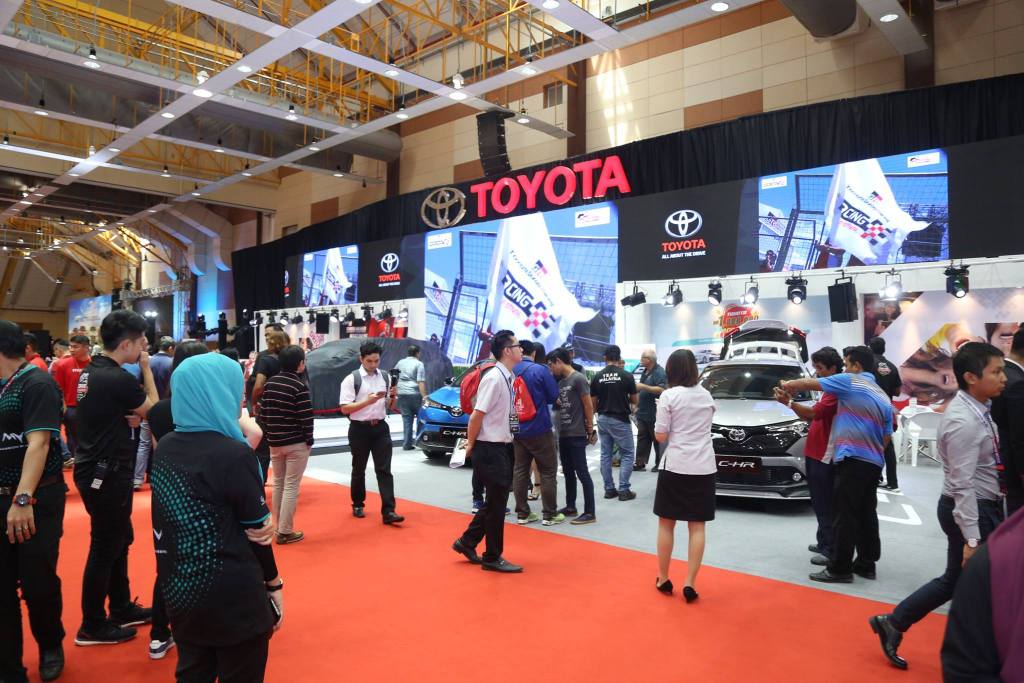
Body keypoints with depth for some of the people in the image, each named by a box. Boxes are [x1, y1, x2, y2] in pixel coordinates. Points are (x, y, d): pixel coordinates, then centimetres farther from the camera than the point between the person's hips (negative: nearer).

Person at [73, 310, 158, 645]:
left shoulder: (91, 371, 7)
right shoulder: (118, 378, -22)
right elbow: (152, 409, -7)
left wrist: (130, 415, -4)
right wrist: (146, 368, -4)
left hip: (97, 469, 10)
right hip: (106, 474, -10)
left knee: (119, 541, 19)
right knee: (105, 548, 3)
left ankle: (122, 608, 32)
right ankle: (92, 626, 17)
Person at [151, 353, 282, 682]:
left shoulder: (165, 448, 0)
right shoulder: (234, 454, -19)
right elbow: (257, 530, -13)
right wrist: (274, 584, 1)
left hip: (179, 591, 6)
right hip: (233, 599, -6)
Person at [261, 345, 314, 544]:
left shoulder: (270, 383, 5)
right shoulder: (299, 386, -15)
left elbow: (264, 412, 8)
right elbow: (306, 417, -16)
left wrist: (270, 434, 15)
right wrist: (309, 439, -5)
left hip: (275, 442, 7)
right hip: (296, 443, -6)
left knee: (278, 483, 17)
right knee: (291, 486, 0)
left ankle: (278, 526, 25)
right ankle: (285, 532, 3)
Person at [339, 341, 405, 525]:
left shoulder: (385, 377, 5)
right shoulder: (351, 379, -8)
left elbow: (390, 406, 12)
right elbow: (345, 408, -13)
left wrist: (392, 396, -10)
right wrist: (367, 401, -23)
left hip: (380, 427, 3)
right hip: (359, 429, -2)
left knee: (384, 469, -3)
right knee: (359, 469, 13)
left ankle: (388, 511, -4)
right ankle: (357, 505, 32)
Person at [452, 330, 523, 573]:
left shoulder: (509, 378, 7)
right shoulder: (494, 378, -21)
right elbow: (477, 415, -21)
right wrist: (470, 444, -10)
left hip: (503, 448, 9)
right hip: (490, 450, -9)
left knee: (496, 501, 18)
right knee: (497, 503, 3)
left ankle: (467, 543, 32)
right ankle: (493, 558, 19)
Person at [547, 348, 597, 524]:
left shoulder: (578, 379, -11)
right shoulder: (561, 381, 13)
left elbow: (588, 406, -10)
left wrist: (590, 430, -8)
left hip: (577, 435, -8)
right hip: (563, 435, 8)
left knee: (582, 473, -4)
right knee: (568, 472, 15)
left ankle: (590, 512, 1)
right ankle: (570, 506, 26)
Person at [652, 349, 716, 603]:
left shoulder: (668, 396, -8)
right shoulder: (706, 395, 8)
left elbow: (660, 436, -8)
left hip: (675, 466, -3)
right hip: (704, 468, 4)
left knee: (666, 523, 11)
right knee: (697, 527, 7)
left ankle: (663, 579, 19)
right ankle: (689, 583, 4)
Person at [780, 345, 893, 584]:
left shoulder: (850, 382, -4)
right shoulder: (883, 397, 19)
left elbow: (809, 383, 1)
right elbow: (886, 437, 20)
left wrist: (790, 385, 19)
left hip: (853, 459, -8)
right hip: (874, 462, 9)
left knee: (845, 515, -5)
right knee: (866, 514, 13)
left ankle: (839, 568, -2)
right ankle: (866, 564, 20)